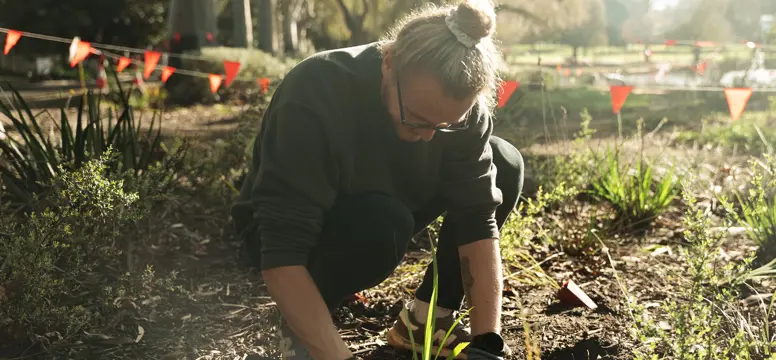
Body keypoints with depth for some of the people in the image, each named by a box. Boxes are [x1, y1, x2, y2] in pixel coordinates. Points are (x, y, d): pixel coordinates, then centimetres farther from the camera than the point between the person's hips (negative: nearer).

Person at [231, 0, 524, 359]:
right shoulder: (315, 93, -37)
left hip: (379, 212, 5)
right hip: (280, 226, -5)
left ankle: (425, 319, -3)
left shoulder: (458, 107, -22)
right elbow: (281, 252, -39)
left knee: (504, 165, -12)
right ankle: (299, 324, -9)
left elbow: (478, 219, -21)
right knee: (381, 225, -37)